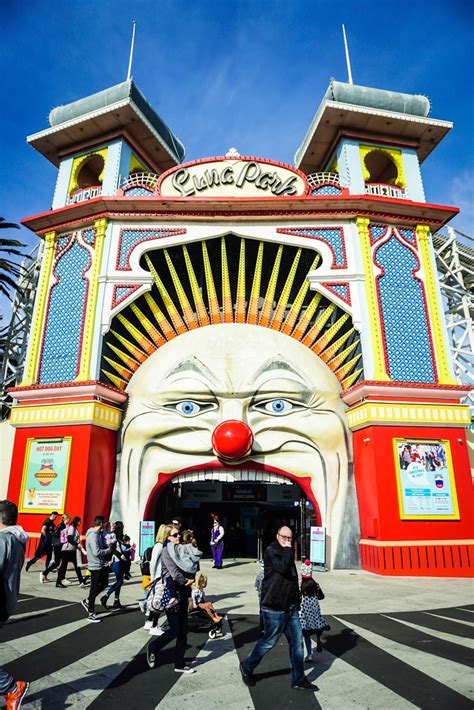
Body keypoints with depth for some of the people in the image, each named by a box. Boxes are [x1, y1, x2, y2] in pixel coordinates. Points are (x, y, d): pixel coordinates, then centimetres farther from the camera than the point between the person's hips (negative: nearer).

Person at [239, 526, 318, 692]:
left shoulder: (287, 553, 13)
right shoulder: (271, 551, -14)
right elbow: (282, 567, -32)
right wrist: (288, 549, -21)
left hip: (290, 607, 8)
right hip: (274, 607, -8)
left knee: (297, 641, 8)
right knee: (269, 641, 3)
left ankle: (298, 679, 20)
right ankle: (247, 667, 24)